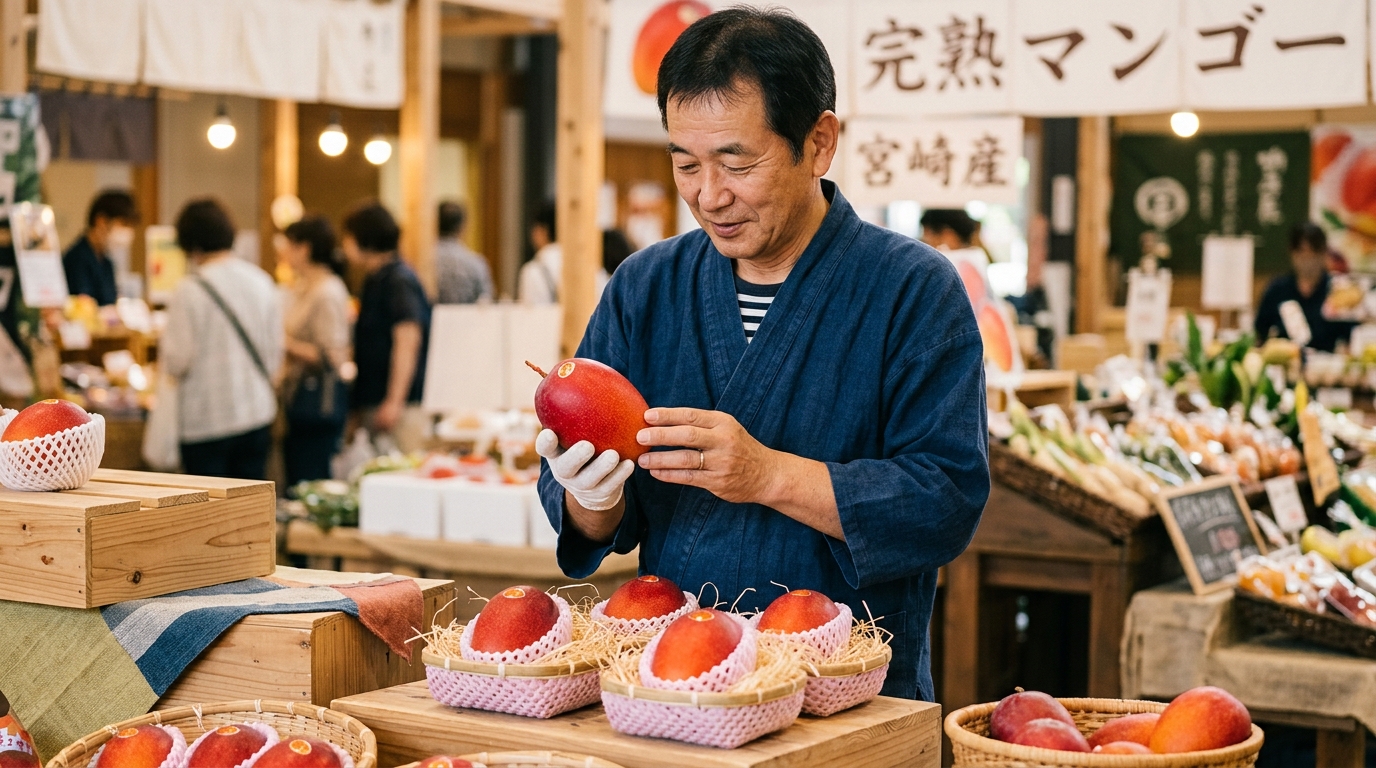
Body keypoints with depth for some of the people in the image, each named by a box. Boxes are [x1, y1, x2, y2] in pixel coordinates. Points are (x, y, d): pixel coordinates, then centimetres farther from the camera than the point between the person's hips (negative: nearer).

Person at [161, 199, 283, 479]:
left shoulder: (189, 291, -13)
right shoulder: (263, 283, 4)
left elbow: (178, 361, -11)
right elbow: (275, 353, 10)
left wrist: (163, 351, 10)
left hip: (207, 420, -5)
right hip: (258, 413, 5)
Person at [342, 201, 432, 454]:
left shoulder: (400, 280, -13)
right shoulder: (376, 280, 17)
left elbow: (407, 342, -20)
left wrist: (394, 401, -24)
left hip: (401, 404, -10)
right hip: (371, 402, 10)